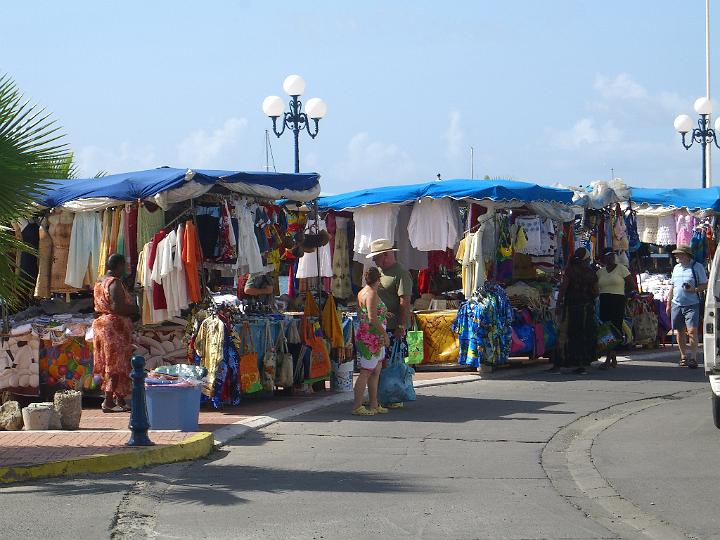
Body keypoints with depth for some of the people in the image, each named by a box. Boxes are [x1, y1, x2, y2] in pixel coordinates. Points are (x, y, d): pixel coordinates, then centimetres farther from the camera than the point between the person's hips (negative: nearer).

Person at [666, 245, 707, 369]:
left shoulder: (697, 267, -2)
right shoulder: (676, 268, 16)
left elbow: (705, 285, -2)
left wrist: (694, 290, -20)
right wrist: (668, 304, 19)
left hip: (692, 304, -6)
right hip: (676, 304, 6)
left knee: (692, 331, -13)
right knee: (680, 331, 8)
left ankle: (693, 358, -10)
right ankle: (683, 357, 17)